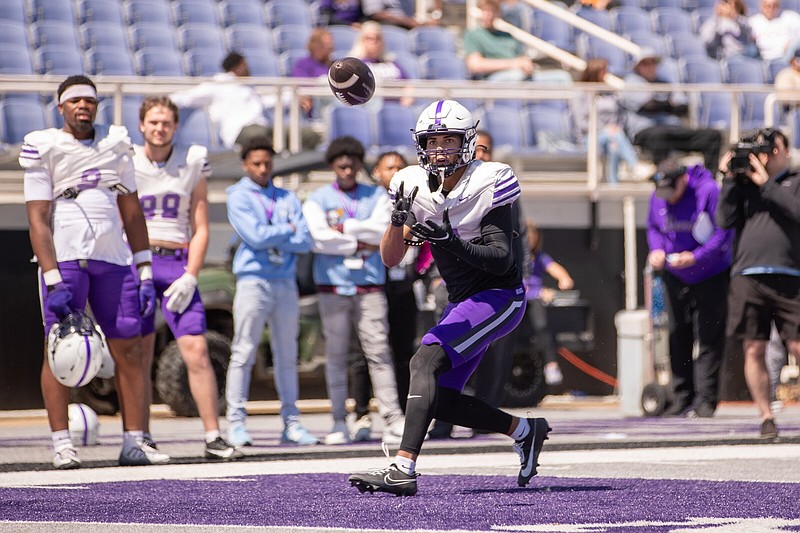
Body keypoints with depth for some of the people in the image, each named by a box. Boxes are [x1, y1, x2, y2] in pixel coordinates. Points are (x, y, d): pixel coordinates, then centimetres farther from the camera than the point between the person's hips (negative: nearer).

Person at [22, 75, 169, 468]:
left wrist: (144, 272, 10)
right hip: (64, 256, -4)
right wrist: (53, 281, -15)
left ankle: (134, 441, 5)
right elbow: (38, 220, -6)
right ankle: (62, 444, -2)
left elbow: (131, 211, 17)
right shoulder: (44, 148, 0)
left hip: (113, 258, 4)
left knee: (129, 351, 1)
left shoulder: (115, 142, 14)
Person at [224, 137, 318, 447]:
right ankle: (236, 421, -5)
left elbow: (305, 241, 3)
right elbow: (255, 236, -13)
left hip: (286, 282, 4)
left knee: (287, 355, 7)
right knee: (244, 353, -7)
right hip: (254, 280, -4)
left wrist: (271, 238, -8)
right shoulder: (238, 197, 2)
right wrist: (288, 230, 0)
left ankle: (291, 422, 10)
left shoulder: (287, 198, 15)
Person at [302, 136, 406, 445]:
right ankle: (339, 422, 5)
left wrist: (343, 227, -7)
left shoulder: (377, 197, 14)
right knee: (336, 355, 1)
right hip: (332, 286, 0)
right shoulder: (317, 200, 8)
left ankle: (392, 420, -11)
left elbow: (383, 229, -4)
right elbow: (319, 239, -8)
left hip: (370, 287, 0)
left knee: (379, 351, -7)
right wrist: (361, 245, -7)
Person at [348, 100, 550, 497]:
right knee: (438, 399, 3)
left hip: (497, 297, -8)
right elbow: (390, 259, -4)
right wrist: (399, 221, -23)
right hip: (462, 302, 8)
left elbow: (501, 259, -23)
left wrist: (452, 242, -37)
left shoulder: (487, 184, -17)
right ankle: (524, 431, 21)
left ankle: (404, 468, -33)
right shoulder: (415, 186, -1)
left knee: (425, 361, -24)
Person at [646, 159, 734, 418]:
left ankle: (705, 399, -4)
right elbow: (653, 227, 13)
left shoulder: (708, 192, -20)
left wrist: (695, 256, -26)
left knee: (708, 338, -6)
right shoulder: (657, 198, -3)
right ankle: (681, 398, 11)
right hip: (675, 277, 5)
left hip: (710, 277, -5)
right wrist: (657, 249, -8)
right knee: (677, 338, 5)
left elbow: (724, 233, -19)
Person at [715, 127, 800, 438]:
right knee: (754, 350, -1)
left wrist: (766, 183, -5)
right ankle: (766, 417, 4)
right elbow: (724, 220, 5)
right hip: (747, 277, 2)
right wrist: (729, 179, 2)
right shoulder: (742, 184, 17)